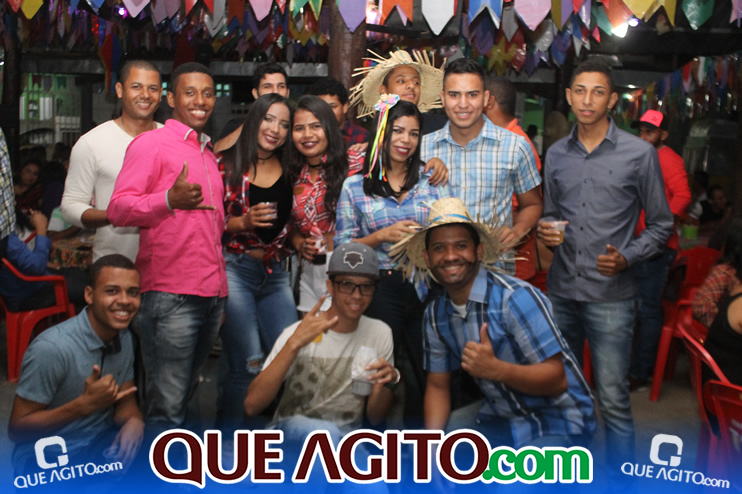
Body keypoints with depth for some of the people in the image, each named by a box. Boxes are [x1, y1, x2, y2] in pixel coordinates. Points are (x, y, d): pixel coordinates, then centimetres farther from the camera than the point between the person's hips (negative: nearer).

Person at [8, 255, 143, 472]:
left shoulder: (124, 338, 0)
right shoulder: (51, 348, -22)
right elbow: (17, 429, -15)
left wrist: (134, 421, -17)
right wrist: (85, 404, -29)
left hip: (100, 441, 6)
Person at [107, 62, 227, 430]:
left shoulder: (208, 155, 23)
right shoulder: (151, 144, 0)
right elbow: (117, 209, -11)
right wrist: (170, 199, -27)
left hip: (212, 294, 8)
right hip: (170, 294, -7)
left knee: (183, 397, 15)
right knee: (167, 406, -7)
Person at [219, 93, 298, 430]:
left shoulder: (290, 171, 11)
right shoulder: (228, 165, -1)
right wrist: (242, 222, -17)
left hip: (275, 273, 5)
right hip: (234, 269, -4)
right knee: (248, 365, -11)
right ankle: (231, 432, 9)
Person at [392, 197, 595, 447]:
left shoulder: (517, 298, -22)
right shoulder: (435, 314, -1)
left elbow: (557, 380, -23)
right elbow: (437, 386, 6)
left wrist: (496, 369, -39)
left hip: (557, 421, -5)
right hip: (499, 418, 6)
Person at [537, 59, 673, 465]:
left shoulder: (639, 154, -3)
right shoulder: (556, 154, 9)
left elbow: (661, 224, 2)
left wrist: (626, 257, -15)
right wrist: (545, 232, -3)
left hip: (610, 296, -4)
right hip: (561, 290, 5)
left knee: (613, 400, -3)